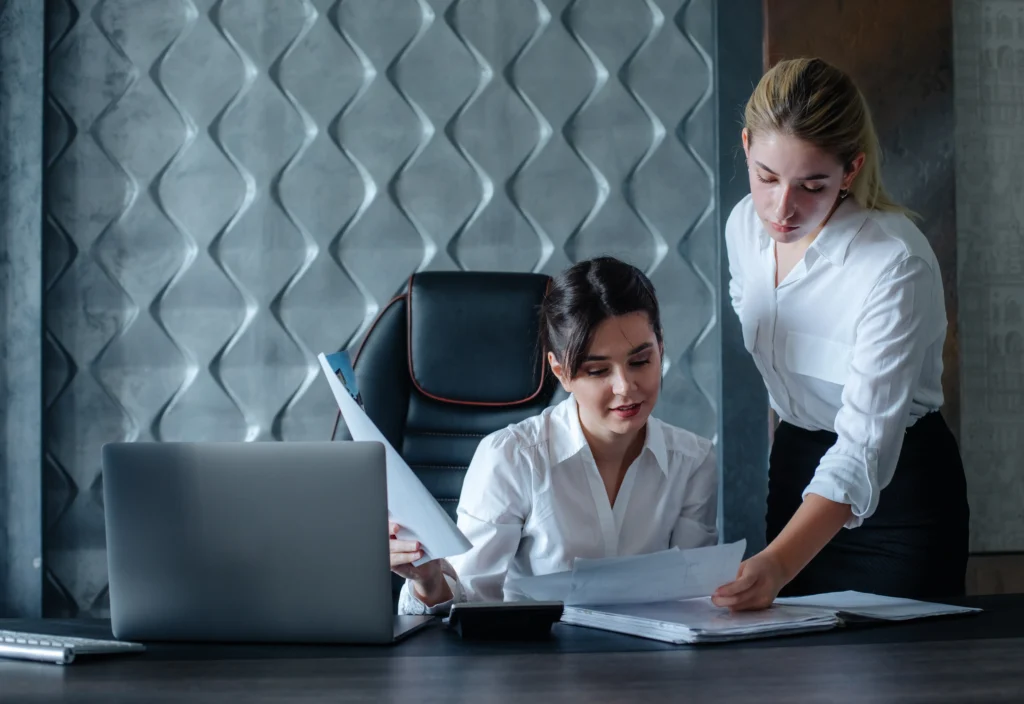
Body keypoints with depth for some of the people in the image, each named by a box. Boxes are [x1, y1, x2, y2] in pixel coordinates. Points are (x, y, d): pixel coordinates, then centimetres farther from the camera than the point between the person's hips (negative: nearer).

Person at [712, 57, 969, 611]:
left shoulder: (896, 264, -28)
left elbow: (865, 446, -33)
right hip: (794, 467, 6)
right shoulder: (745, 224, -7)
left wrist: (778, 563, -48)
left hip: (897, 485, -6)